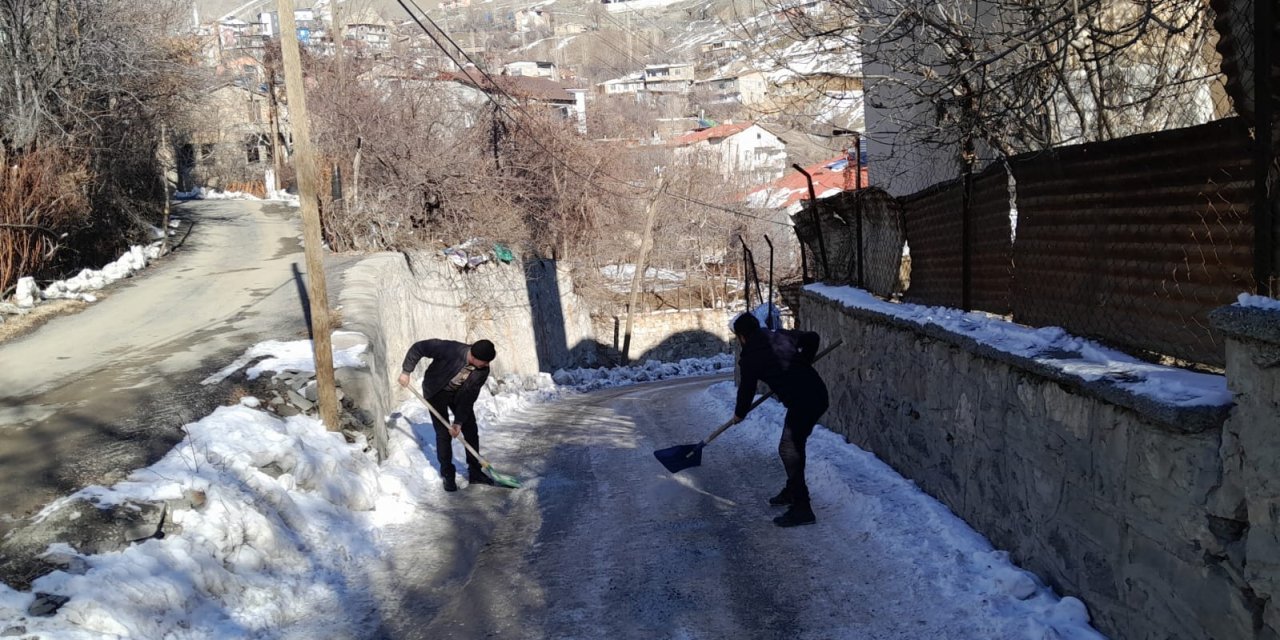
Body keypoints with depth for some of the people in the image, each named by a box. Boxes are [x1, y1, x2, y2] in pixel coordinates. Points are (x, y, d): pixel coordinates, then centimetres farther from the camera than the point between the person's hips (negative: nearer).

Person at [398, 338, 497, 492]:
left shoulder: (483, 370, -23)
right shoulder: (450, 350, -37)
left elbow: (468, 397, -17)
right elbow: (418, 348, -27)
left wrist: (458, 422, -18)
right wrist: (406, 371, -23)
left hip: (459, 394, 4)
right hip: (436, 391, -4)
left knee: (471, 430, 3)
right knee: (443, 434, -6)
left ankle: (475, 472, 16)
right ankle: (448, 475, 9)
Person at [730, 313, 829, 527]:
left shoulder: (750, 358, -4)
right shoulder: (781, 336, 12)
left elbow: (746, 389, 8)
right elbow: (812, 338, 18)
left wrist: (739, 414, 26)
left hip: (802, 403, -8)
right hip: (818, 394, 8)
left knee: (789, 450, -3)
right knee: (794, 446, 21)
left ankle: (801, 508, -2)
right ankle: (793, 491, 36)